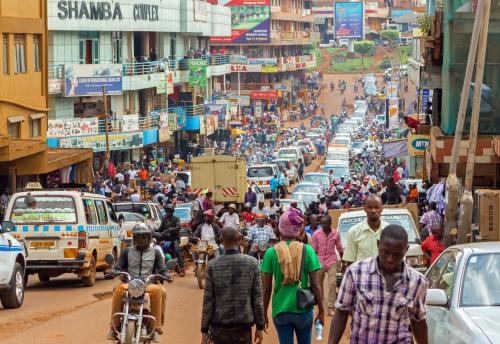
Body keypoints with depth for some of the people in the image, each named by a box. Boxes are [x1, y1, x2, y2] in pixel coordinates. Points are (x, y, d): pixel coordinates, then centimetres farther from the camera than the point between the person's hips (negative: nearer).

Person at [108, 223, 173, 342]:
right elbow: (118, 268, 13)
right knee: (119, 290, -35)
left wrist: (166, 275, -13)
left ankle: (156, 327, -33)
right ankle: (114, 326, -30)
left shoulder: (155, 253, 16)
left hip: (148, 284, 0)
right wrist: (116, 273, -12)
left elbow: (162, 269, 10)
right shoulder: (127, 252, 17)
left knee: (159, 291, -36)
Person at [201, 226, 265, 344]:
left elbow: (208, 301, -4)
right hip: (243, 326, -1)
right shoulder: (252, 263, -5)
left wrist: (205, 329, 3)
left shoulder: (213, 265, -5)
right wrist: (259, 326, 5)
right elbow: (257, 298, -3)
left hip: (219, 326, 1)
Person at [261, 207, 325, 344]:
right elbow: (315, 284, -5)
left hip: (281, 310, 0)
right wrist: (321, 310, 4)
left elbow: (267, 288, -3)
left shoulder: (271, 253, -6)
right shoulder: (307, 250, -6)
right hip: (303, 309, 0)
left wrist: (264, 313, 8)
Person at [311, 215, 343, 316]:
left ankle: (331, 307, -8)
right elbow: (313, 250, -1)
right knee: (319, 284, 11)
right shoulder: (316, 234, -5)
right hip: (319, 262, 1)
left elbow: (339, 249, 6)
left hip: (332, 262, -1)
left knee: (332, 283, -11)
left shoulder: (336, 234, -4)